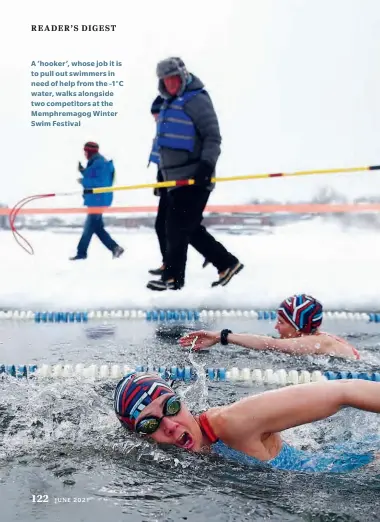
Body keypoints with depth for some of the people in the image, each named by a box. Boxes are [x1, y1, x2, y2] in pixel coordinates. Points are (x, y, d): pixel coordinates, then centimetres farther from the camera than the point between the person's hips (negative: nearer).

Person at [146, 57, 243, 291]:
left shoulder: (196, 99, -8)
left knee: (177, 228, -8)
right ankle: (227, 263, 17)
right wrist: (163, 174, 25)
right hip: (177, 179, 9)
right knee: (190, 229, 9)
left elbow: (213, 136, -15)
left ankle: (172, 278, -2)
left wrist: (206, 165, -27)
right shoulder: (170, 104, 20)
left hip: (194, 179, -9)